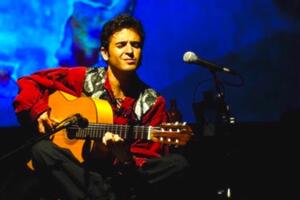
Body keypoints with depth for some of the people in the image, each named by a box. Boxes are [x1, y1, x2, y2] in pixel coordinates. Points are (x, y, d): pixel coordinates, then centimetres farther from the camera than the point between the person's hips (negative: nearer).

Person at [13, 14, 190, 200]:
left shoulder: (152, 102, -1)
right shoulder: (84, 79, 0)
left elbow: (147, 159, -7)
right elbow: (30, 82, 7)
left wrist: (125, 158, -29)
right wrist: (39, 111, -11)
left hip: (125, 175, 0)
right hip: (78, 173, 0)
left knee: (179, 163, -25)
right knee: (42, 150, -30)